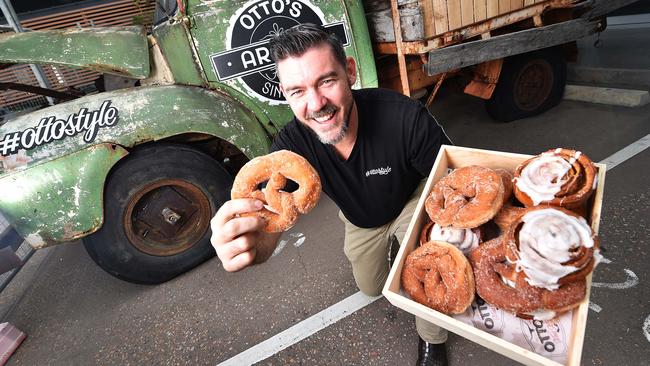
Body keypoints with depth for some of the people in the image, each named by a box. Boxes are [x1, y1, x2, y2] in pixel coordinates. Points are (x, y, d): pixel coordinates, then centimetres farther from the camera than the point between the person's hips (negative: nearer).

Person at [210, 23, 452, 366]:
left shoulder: (405, 116, -39)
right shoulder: (291, 144, -32)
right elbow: (269, 217, -40)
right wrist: (247, 244, -65)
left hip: (413, 202, -2)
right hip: (361, 220, 3)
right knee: (371, 287, 22)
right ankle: (389, 243, 54)